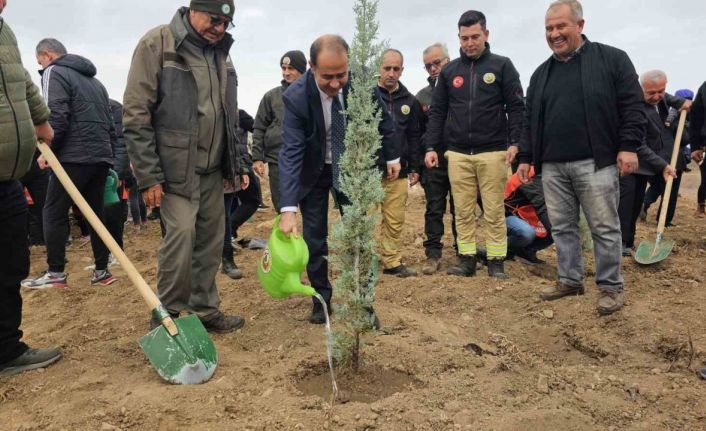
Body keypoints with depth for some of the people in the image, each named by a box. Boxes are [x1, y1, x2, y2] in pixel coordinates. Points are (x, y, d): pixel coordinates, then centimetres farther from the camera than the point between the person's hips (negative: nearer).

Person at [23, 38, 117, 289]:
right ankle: (102, 271, 10)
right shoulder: (94, 80, 24)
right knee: (95, 213, 10)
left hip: (73, 157, -7)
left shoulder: (54, 73, 0)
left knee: (53, 213, 1)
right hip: (100, 158, 8)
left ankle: (55, 273, 2)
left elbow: (56, 118, -14)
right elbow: (110, 124, 21)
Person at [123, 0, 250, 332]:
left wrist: (239, 164, 16)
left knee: (211, 240, 8)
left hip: (213, 169, 6)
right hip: (176, 166, -6)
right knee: (182, 235, -13)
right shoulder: (157, 43, -7)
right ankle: (165, 317, 4)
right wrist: (148, 176, -15)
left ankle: (205, 310, 22)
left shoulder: (221, 53, 14)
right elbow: (136, 114, -12)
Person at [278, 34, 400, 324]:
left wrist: (392, 157, 8)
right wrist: (288, 209, -39)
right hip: (313, 171, -1)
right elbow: (291, 152, -32)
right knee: (315, 237, 3)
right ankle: (321, 299, 19)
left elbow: (382, 119, -2)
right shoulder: (296, 97, -27)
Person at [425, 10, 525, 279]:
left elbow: (516, 106, 1)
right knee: (463, 212, 5)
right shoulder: (449, 71, 11)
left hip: (492, 152, -2)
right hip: (457, 154, 3)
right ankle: (466, 260, 14)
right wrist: (431, 147, 4)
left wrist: (515, 142, -11)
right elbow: (437, 112, 11)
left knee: (494, 211, 2)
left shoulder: (501, 66, 4)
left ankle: (496, 262, 11)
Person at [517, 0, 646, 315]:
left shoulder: (612, 59, 2)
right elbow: (530, 120, 17)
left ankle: (611, 286, 13)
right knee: (562, 227, 9)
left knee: (604, 228, 1)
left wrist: (628, 146, -11)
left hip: (595, 163, -4)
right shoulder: (541, 73, 16)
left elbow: (633, 106, -2)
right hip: (552, 167, 5)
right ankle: (570, 280, 22)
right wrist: (526, 157, 12)